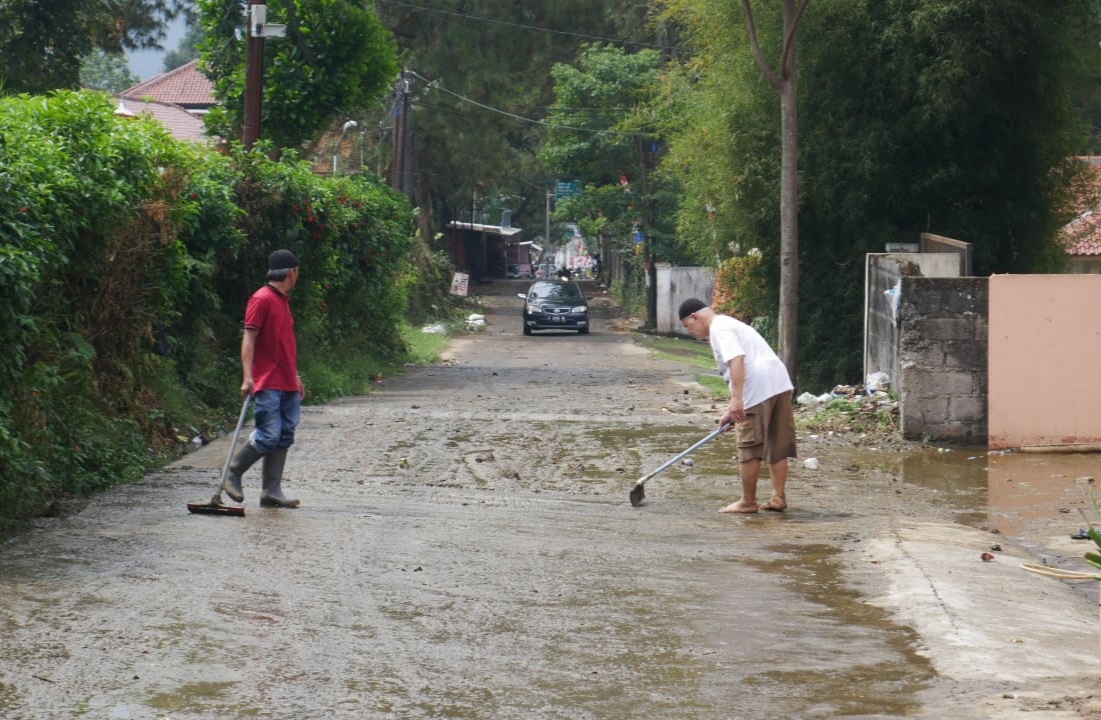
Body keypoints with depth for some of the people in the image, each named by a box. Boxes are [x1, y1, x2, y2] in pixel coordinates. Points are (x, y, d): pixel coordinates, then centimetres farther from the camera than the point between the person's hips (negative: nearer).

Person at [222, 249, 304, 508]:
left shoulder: (283, 301, 19)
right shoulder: (262, 299, -9)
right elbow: (249, 338, -14)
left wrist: (296, 378, 25)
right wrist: (247, 376, -22)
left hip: (288, 385, 9)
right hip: (268, 384, -9)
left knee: (284, 438, 4)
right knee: (268, 436, -12)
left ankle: (271, 491, 5)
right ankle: (232, 475, 5)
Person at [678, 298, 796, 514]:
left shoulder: (719, 328, -5)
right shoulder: (729, 324, 27)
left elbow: (737, 360, -21)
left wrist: (737, 400, -27)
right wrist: (732, 410, 35)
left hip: (758, 391, -10)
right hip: (780, 384, 10)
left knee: (750, 449, 1)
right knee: (777, 447, 12)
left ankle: (748, 502, 8)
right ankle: (779, 498, 15)